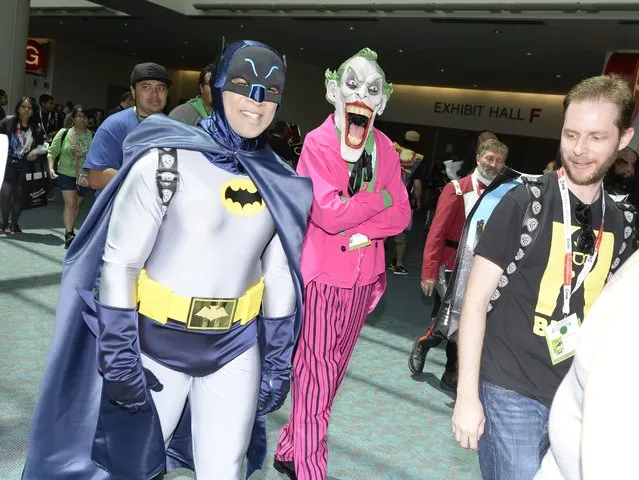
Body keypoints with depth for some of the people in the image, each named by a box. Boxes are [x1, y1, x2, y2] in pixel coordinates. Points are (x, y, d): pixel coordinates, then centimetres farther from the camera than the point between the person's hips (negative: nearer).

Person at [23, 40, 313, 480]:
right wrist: (120, 358, -13)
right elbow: (119, 263, -12)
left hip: (236, 349, 3)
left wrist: (278, 361, 6)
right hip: (158, 344, -3)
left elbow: (280, 276, 5)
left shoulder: (280, 181, 0)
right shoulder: (167, 161, -13)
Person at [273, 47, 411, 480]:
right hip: (322, 273, -6)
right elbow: (327, 213, -22)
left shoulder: (385, 149, 6)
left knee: (332, 371, 16)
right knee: (316, 375, 2)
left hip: (363, 277, 6)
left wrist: (362, 228, -16)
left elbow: (401, 215, 1)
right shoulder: (318, 142, -10)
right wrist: (377, 199, -10)